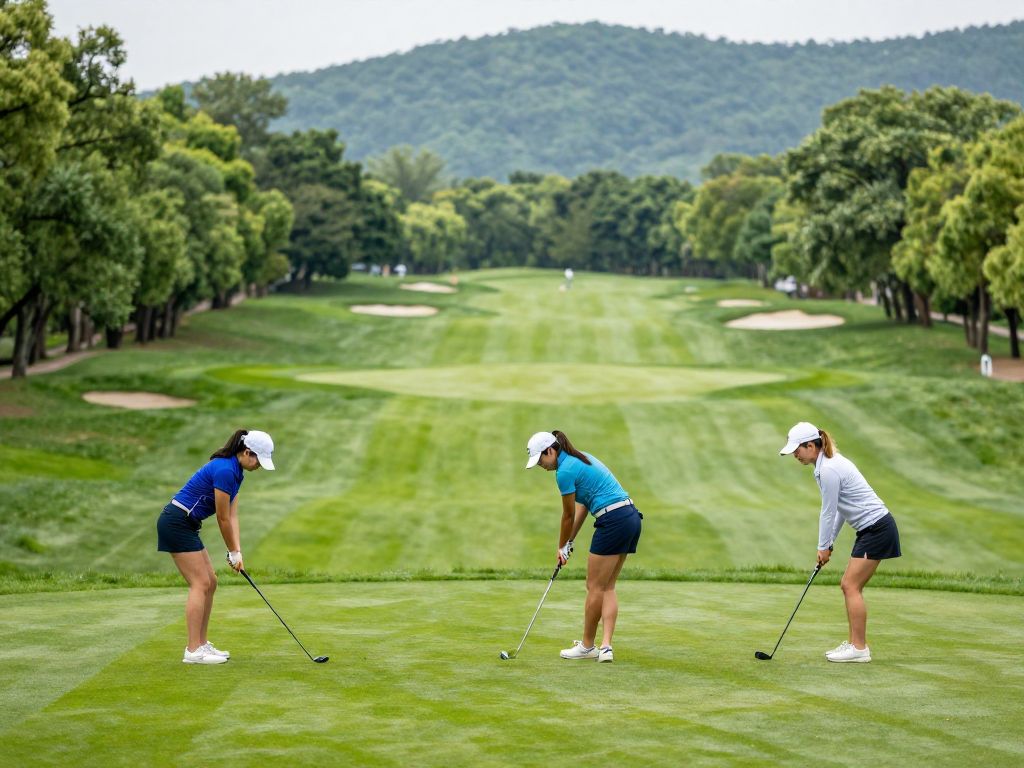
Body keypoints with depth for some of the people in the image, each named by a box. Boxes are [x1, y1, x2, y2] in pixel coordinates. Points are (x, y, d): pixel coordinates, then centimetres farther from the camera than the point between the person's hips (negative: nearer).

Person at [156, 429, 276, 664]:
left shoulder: (235, 472, 10)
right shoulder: (225, 471, -21)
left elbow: (232, 515, 10)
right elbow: (223, 518, -15)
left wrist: (237, 551, 1)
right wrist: (233, 552, -3)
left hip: (186, 525, 10)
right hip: (176, 523, -10)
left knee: (210, 583, 10)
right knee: (200, 584, -11)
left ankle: (202, 644, 14)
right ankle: (193, 651, -11)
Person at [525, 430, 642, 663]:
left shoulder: (565, 471, -11)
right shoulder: (580, 458, 18)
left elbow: (568, 516, -1)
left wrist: (562, 547, 13)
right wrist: (569, 542, 19)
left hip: (613, 521, -10)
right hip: (631, 517, 10)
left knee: (595, 588, 3)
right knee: (608, 587, 11)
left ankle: (587, 646, 13)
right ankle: (606, 647, 5)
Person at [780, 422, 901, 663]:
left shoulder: (829, 470, -19)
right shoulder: (829, 463, 12)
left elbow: (828, 513, -13)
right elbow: (839, 509, 18)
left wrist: (824, 547, -1)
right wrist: (828, 544, 16)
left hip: (877, 528, -10)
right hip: (871, 528, 10)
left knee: (851, 585, -9)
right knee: (849, 586, 10)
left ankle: (859, 648, -7)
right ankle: (854, 643, 13)